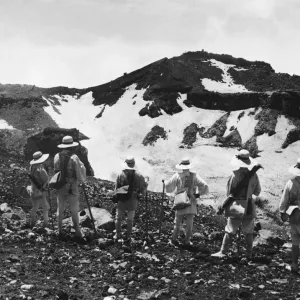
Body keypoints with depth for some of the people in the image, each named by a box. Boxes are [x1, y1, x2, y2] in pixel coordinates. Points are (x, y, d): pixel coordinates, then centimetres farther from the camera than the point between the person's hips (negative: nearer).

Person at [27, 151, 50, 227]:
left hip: (32, 191, 7)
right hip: (39, 192, -7)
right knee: (46, 207, 9)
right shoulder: (40, 169, -27)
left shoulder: (31, 167, -3)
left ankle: (32, 223, 33)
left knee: (35, 207, 23)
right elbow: (46, 180, -19)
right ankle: (46, 223, 14)